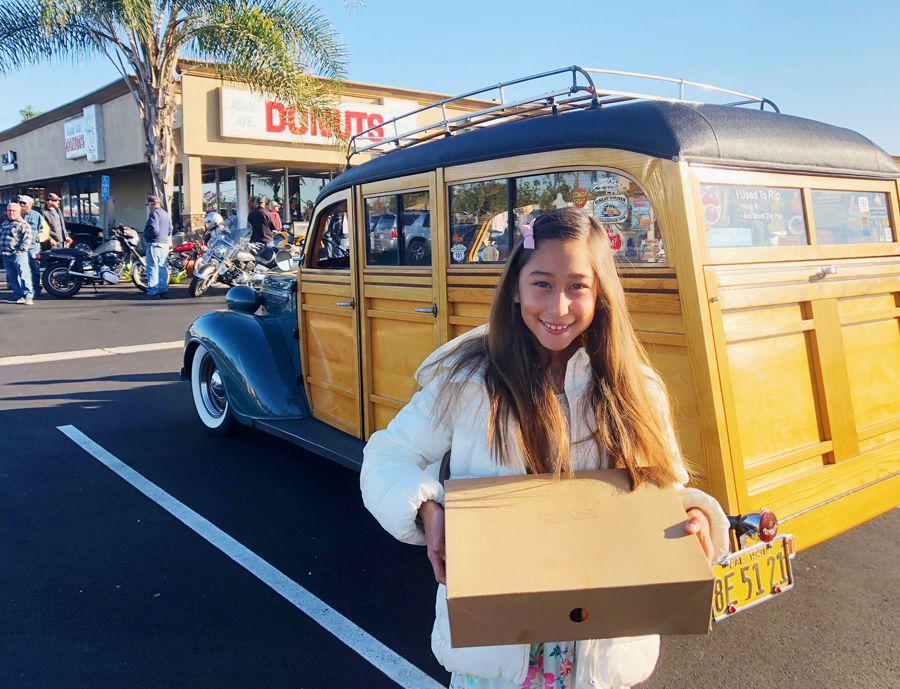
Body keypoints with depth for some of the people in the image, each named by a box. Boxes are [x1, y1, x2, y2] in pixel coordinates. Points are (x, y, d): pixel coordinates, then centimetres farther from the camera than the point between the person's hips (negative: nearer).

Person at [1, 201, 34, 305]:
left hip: (18, 255, -7)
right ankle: (18, 296, 14)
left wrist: (21, 250, -17)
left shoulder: (24, 225, -2)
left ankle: (28, 296, -12)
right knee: (12, 278, 9)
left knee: (24, 275, -11)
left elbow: (27, 240, -10)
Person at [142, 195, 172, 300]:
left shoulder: (154, 213, -11)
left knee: (152, 268, -5)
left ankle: (152, 292, -6)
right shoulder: (165, 214, 16)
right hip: (165, 244, 9)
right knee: (162, 268, 11)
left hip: (154, 245, -9)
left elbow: (154, 229, -21)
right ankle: (163, 290, 13)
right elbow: (170, 230, 20)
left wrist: (145, 235, -6)